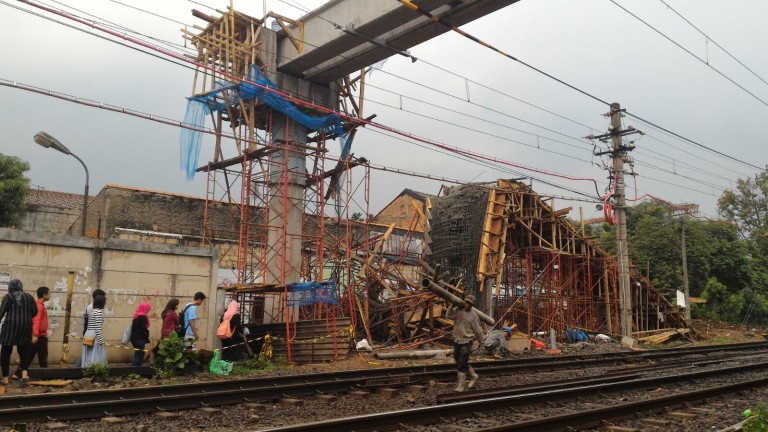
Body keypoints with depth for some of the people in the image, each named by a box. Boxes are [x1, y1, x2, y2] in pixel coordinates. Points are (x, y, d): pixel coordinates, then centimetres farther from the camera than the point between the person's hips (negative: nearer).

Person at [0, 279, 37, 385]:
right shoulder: (28, 296, 10)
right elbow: (35, 311, 7)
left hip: (11, 325, -3)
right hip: (26, 326, 3)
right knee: (23, 350, 14)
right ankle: (25, 373, -2)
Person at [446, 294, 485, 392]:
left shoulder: (473, 315, -7)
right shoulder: (458, 310, 3)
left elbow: (477, 330, 0)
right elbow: (449, 316, -8)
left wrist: (482, 340, 8)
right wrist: (452, 306, -16)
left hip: (466, 342, -5)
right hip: (456, 341, 5)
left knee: (461, 364, -5)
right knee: (460, 362, 16)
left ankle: (461, 385, 6)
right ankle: (473, 376, 35)